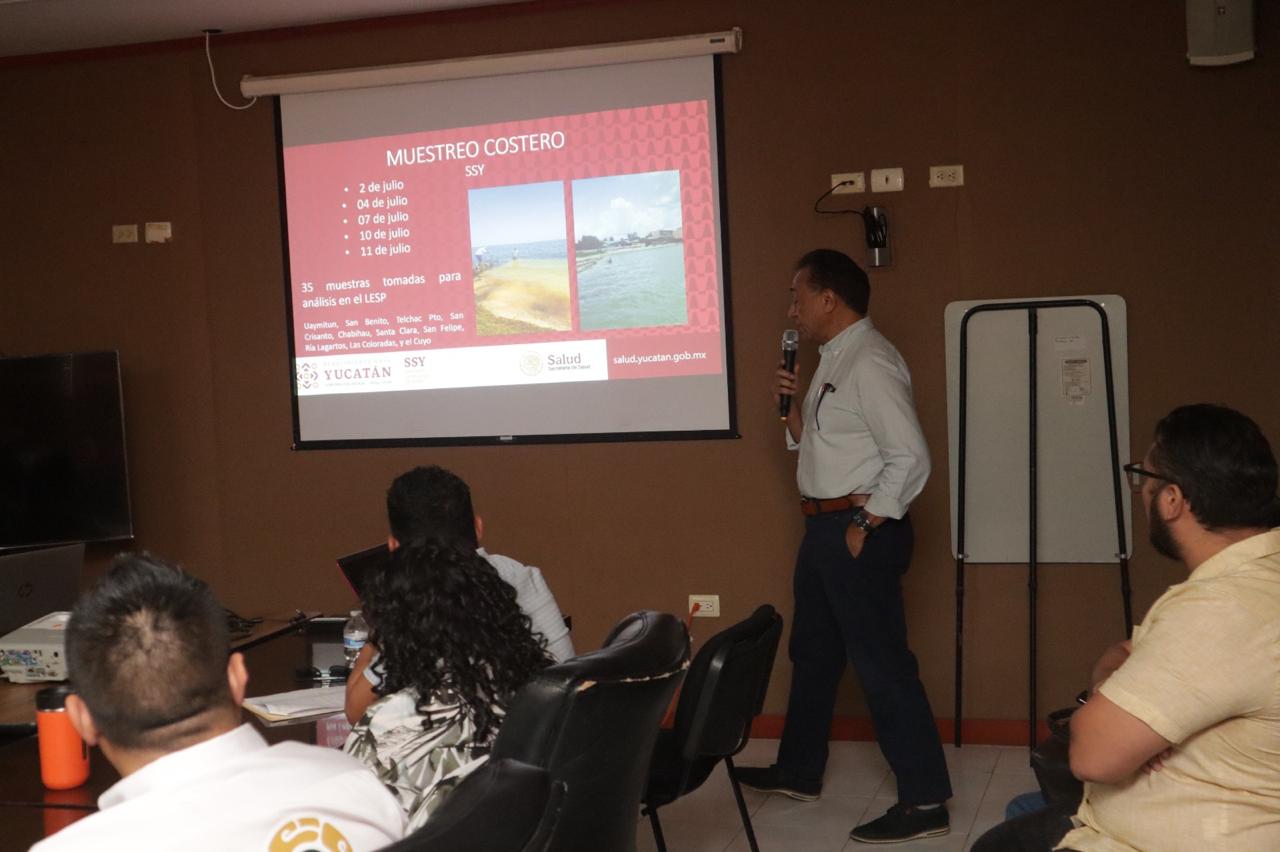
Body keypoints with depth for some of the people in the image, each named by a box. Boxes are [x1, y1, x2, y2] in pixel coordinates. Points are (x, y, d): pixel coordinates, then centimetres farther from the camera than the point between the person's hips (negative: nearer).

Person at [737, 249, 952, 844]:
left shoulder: (869, 362, -17)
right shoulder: (834, 360, 14)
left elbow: (910, 457, -22)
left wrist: (864, 526, -18)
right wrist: (790, 408, 3)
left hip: (858, 530, -11)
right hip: (825, 527, 11)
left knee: (881, 663, -6)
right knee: (812, 652, 19)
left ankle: (924, 802, 2)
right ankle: (798, 771, 34)